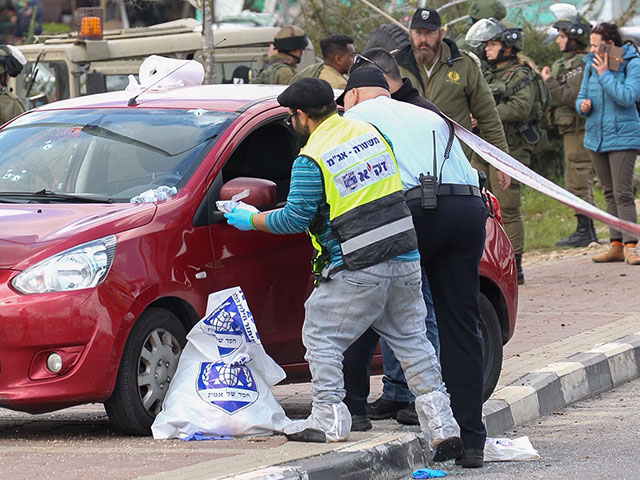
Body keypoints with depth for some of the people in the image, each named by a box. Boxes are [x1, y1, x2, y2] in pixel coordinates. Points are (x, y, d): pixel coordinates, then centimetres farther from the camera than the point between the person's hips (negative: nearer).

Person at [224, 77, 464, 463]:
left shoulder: (311, 160, -11)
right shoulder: (370, 132, 9)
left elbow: (295, 218, -7)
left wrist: (250, 220, 7)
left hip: (357, 271, -7)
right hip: (406, 258, 7)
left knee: (321, 337, 8)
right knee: (411, 340, 13)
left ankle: (329, 418, 5)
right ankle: (441, 425, 8)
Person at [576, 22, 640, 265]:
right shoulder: (591, 65, 8)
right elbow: (582, 97, 17)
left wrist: (605, 74, -18)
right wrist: (583, 105, -6)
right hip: (596, 136, 6)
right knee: (609, 193, 9)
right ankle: (616, 245, 12)